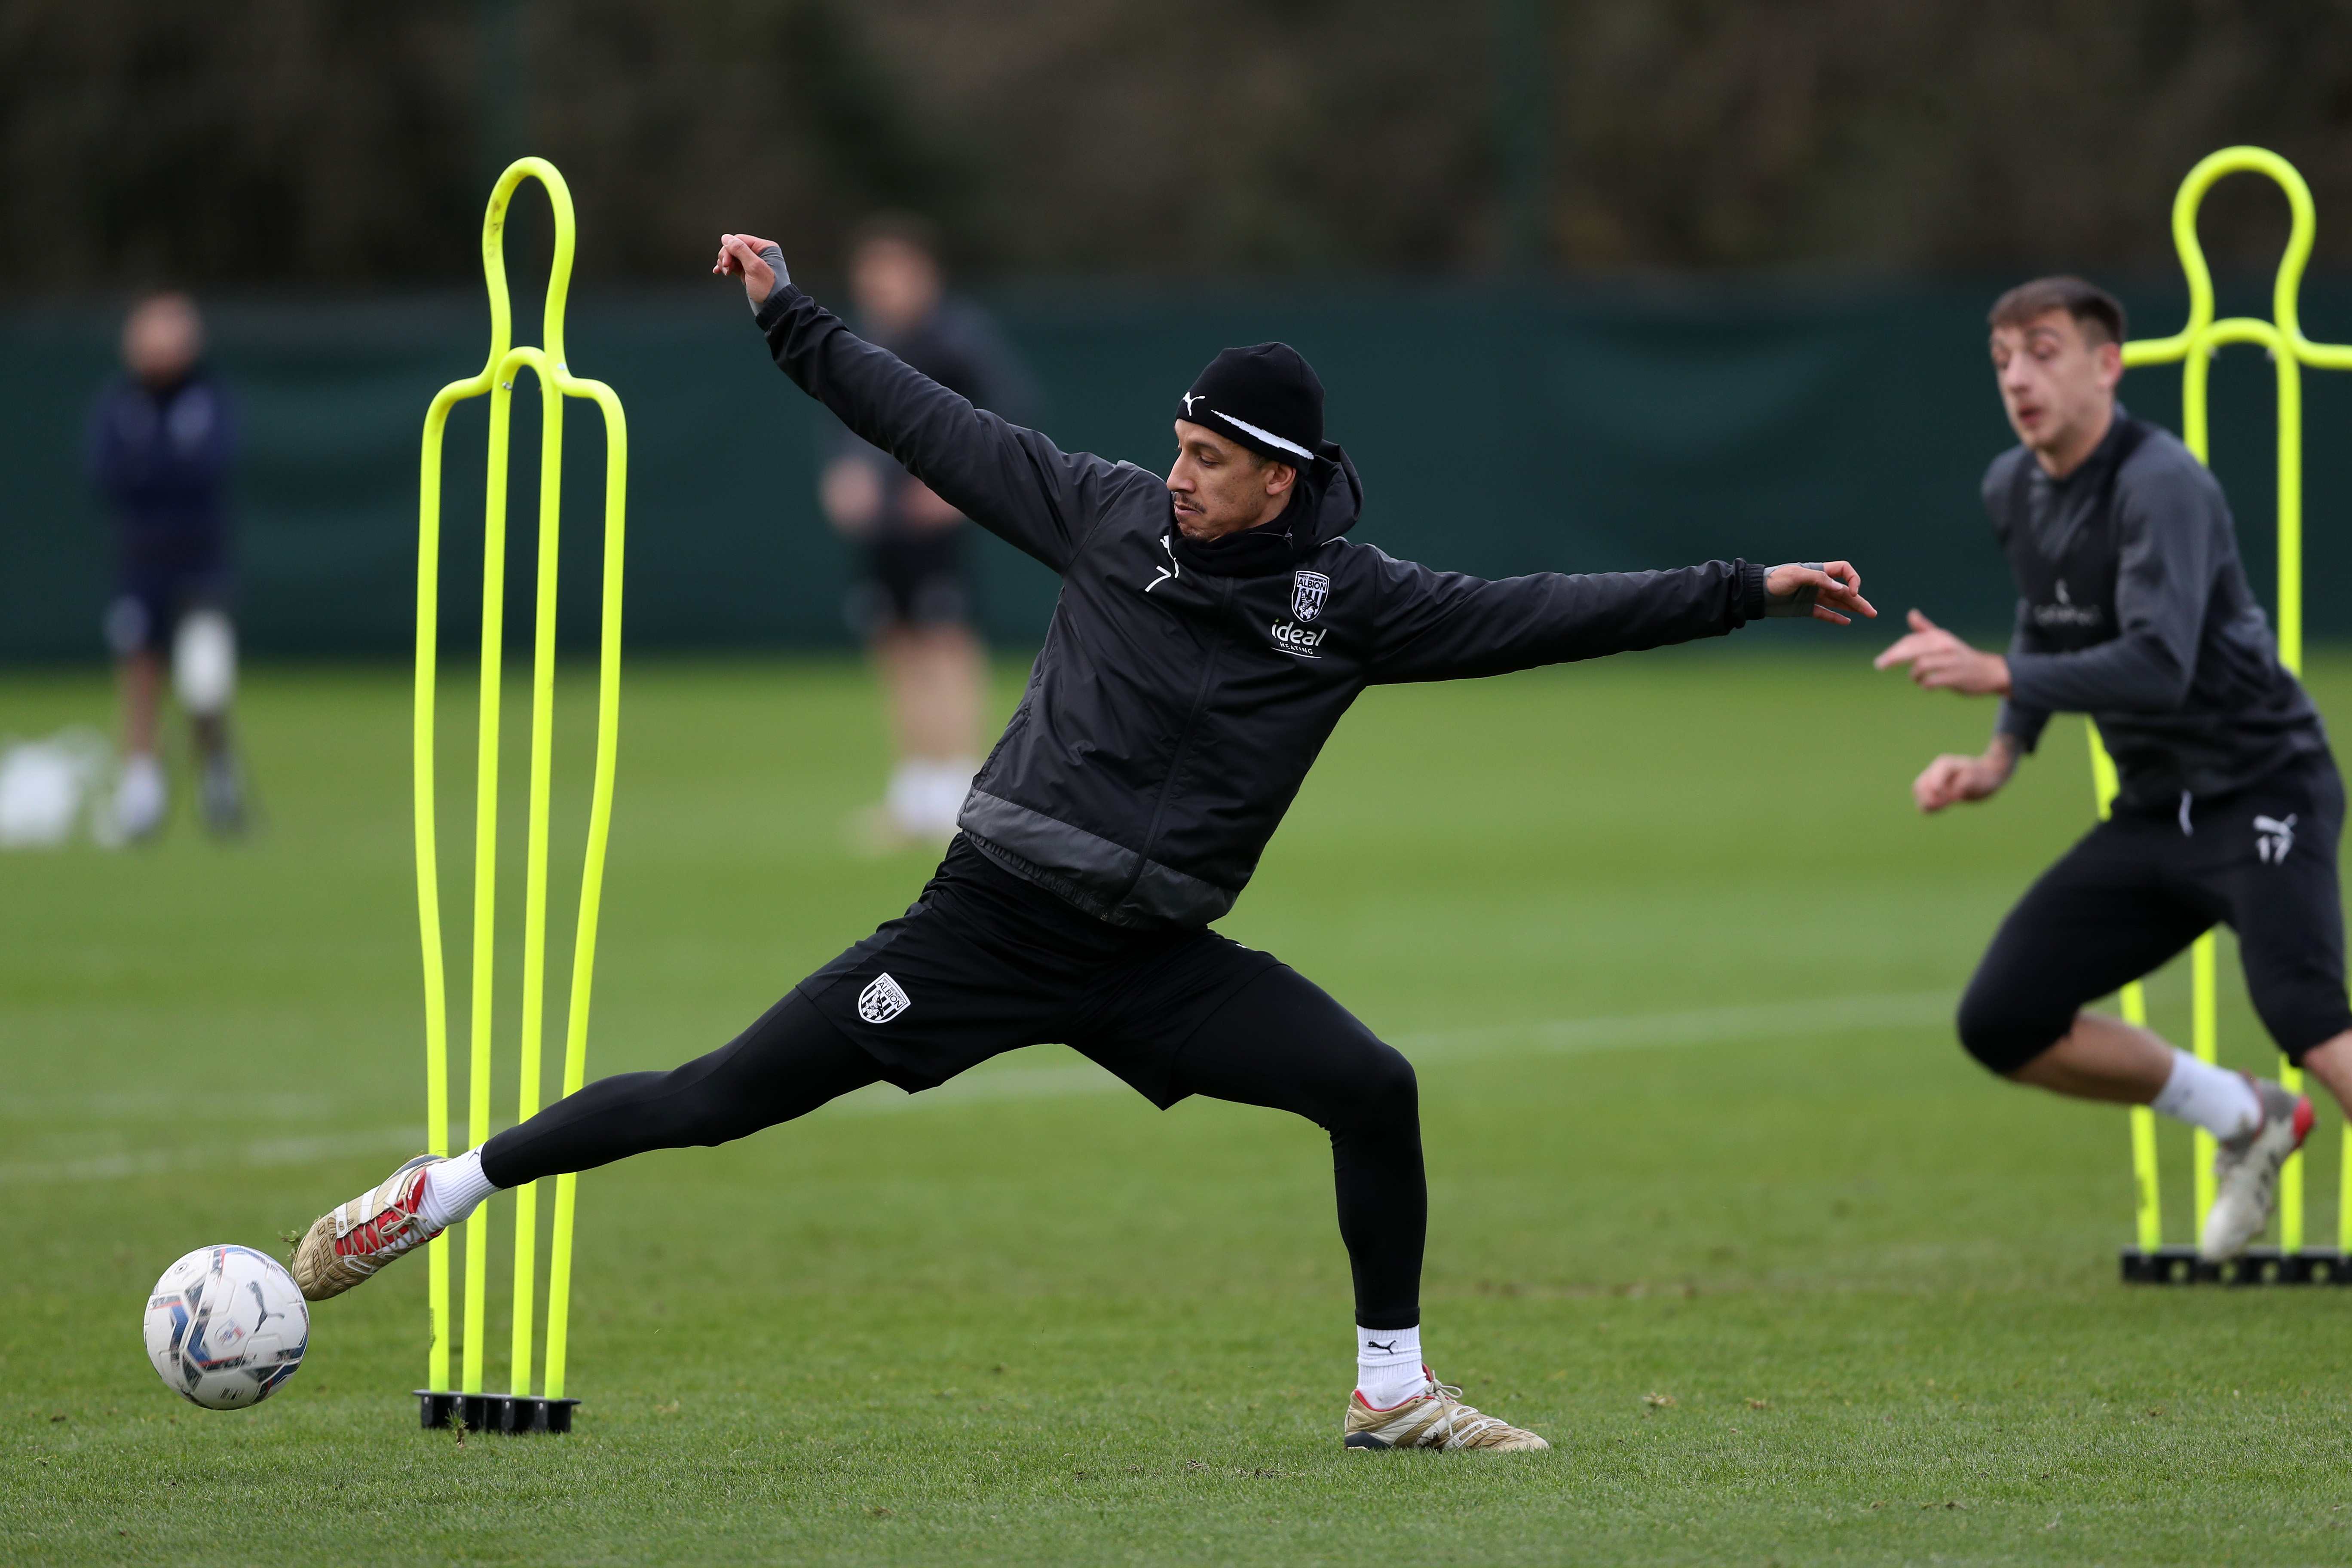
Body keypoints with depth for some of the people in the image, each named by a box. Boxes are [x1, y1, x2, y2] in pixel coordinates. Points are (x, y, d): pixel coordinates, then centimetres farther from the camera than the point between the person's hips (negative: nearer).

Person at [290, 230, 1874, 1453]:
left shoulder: (1347, 599, -3)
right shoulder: (1115, 514, -4)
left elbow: (1535, 615, -3)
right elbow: (940, 429, 4)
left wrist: (1742, 591, -6)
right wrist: (791, 317, 6)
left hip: (1154, 957, 1)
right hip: (989, 921, -1)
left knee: (1374, 1088, -14)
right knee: (715, 1102, -6)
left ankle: (1393, 1386, 2)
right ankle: (450, 1188, 7)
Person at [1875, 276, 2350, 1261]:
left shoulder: (2159, 485, -19)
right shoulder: (2013, 491, 7)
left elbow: (2159, 666, -30)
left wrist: (1996, 676, -34)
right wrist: (2002, 758, 11)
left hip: (2263, 793, -8)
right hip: (2155, 812, 8)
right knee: (2001, 1024, 3)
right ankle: (2244, 1122, 19)